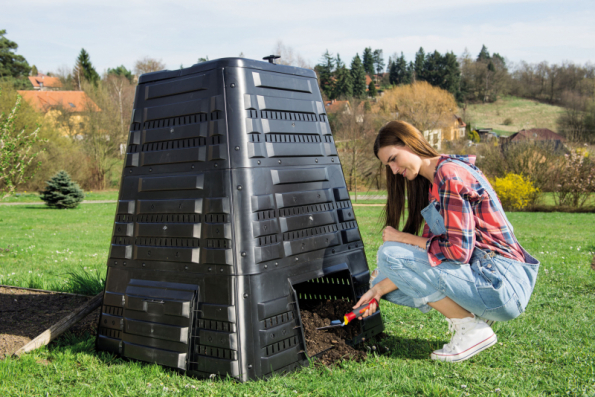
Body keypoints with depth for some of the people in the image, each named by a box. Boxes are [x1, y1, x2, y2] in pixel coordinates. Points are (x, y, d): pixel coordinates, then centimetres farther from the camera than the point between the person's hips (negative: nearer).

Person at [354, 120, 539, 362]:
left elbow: (458, 250, -21)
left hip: (501, 284, -10)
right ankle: (472, 315, 9)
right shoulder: (431, 182, 15)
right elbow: (431, 246, 11)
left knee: (391, 253, -16)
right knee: (387, 279, 11)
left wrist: (403, 238, -9)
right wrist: (380, 289, 4)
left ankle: (472, 329, -8)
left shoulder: (450, 174, -15)